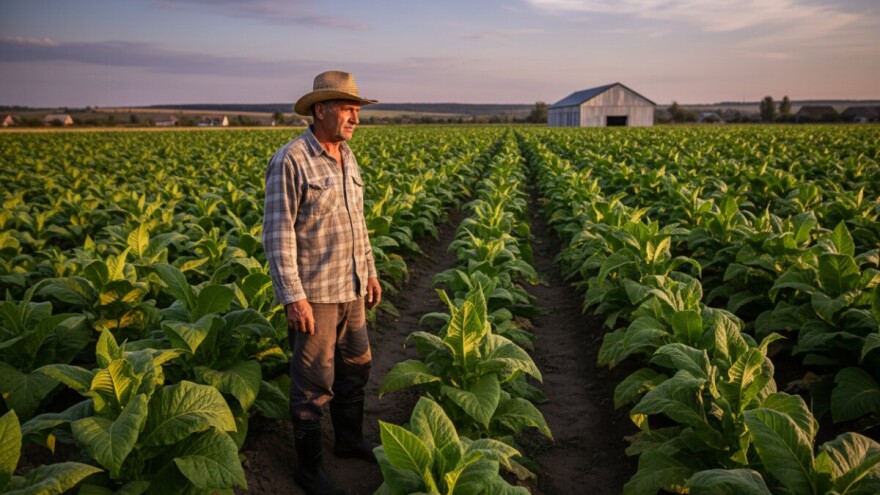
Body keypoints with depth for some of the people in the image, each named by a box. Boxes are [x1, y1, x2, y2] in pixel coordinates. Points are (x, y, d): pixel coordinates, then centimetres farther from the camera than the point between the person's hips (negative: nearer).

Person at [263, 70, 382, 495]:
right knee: (315, 383, 3)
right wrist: (292, 297, -21)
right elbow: (277, 233, -18)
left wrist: (370, 271, 18)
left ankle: (350, 440, 40)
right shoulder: (290, 161, -16)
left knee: (356, 366, 19)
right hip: (314, 292, -8)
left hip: (351, 288, 8)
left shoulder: (346, 157, 9)